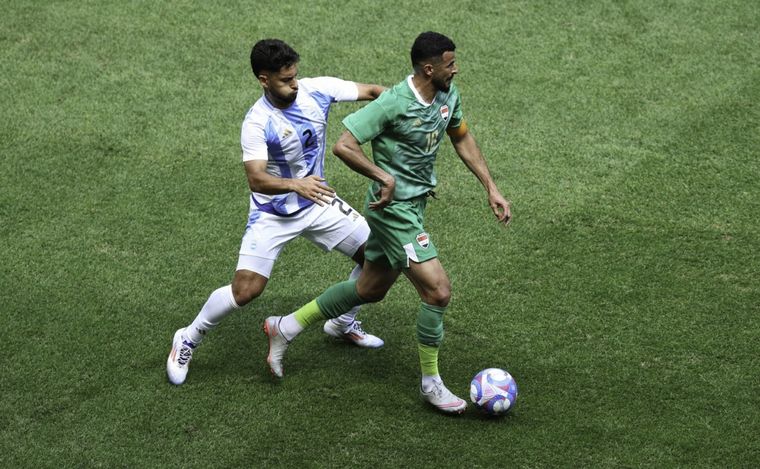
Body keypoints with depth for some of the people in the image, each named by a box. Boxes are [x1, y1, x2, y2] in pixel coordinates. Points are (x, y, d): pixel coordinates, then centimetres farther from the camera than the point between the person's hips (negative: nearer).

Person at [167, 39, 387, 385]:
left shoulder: (316, 90, -12)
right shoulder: (257, 122, -25)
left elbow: (373, 91, -4)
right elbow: (256, 179, -33)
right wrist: (296, 184, -50)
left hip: (317, 201, 6)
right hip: (273, 213, -6)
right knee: (246, 290, -16)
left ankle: (343, 323, 30)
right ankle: (187, 341, 9)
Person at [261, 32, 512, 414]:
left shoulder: (447, 95, 0)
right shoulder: (394, 103, -24)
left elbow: (462, 139, 16)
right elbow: (343, 146, -25)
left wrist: (491, 188, 12)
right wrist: (385, 177, -27)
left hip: (414, 205, 9)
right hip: (394, 209, -9)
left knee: (370, 289, 20)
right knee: (438, 291, -11)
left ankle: (286, 328, 33)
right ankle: (431, 384, 7)